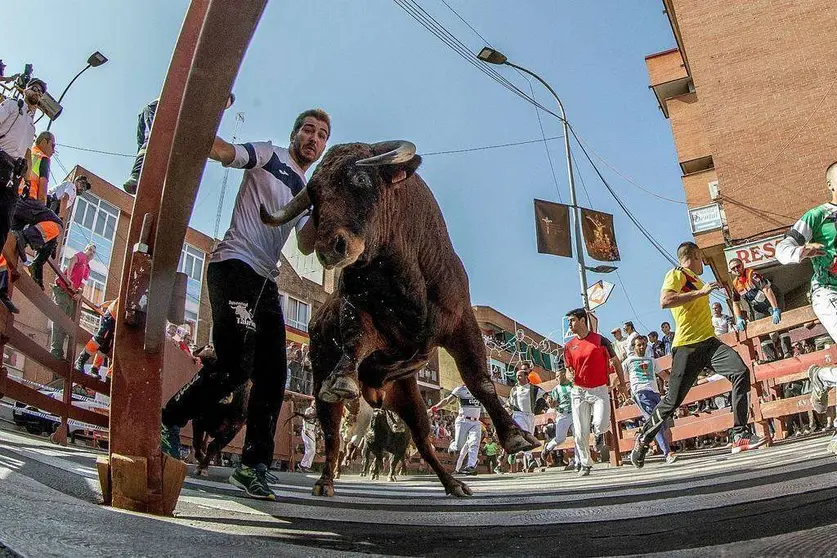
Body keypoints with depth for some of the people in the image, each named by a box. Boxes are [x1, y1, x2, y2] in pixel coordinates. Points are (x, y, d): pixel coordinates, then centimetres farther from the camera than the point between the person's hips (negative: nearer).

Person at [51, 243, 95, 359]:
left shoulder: (88, 270, 26)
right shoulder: (80, 255, 6)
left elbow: (82, 284, 17)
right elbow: (71, 261, -16)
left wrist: (79, 293, -5)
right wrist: (68, 277, -30)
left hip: (72, 294, 8)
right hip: (63, 289, -8)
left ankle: (58, 352, 3)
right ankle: (55, 349, -20)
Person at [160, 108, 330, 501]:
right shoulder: (270, 155, 7)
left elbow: (306, 245, 12)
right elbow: (222, 151, -10)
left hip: (266, 281, 8)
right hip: (235, 265, -8)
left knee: (273, 375, 1)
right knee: (235, 367, -19)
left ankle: (253, 465, 8)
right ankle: (168, 421, 3)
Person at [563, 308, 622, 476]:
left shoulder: (600, 340, -2)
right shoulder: (569, 346, 7)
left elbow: (616, 362, 7)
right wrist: (570, 376, -11)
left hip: (599, 390, -3)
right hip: (579, 391, 3)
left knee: (601, 424, -20)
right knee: (580, 432, -1)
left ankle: (600, 437, 17)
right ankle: (585, 464, 16)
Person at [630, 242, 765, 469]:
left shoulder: (695, 280, 26)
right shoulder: (676, 275, -1)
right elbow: (665, 301, -22)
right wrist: (701, 292, -20)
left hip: (708, 342, 7)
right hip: (687, 346, -7)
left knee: (741, 372, -18)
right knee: (672, 401, -4)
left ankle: (740, 435, -17)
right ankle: (642, 439, 16)